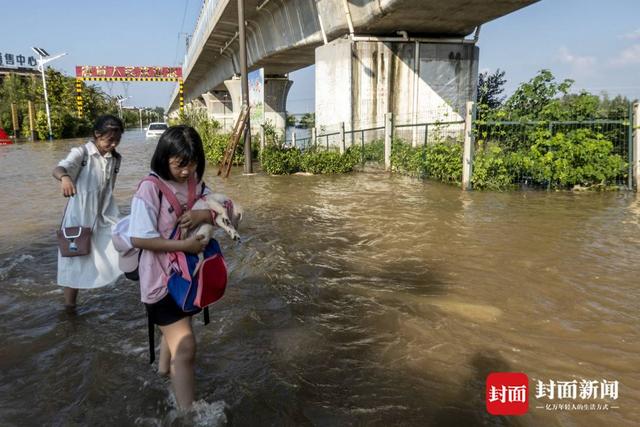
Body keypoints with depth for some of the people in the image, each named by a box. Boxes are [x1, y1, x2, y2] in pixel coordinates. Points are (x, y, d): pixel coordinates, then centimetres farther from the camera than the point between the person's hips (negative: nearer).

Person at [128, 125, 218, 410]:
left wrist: (205, 214, -25)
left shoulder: (195, 183, -4)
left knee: (177, 325, 31)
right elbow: (138, 238, -25)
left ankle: (164, 367, 59)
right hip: (161, 276, -7)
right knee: (185, 347, -10)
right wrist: (184, 244, -26)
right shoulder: (151, 188, -22)